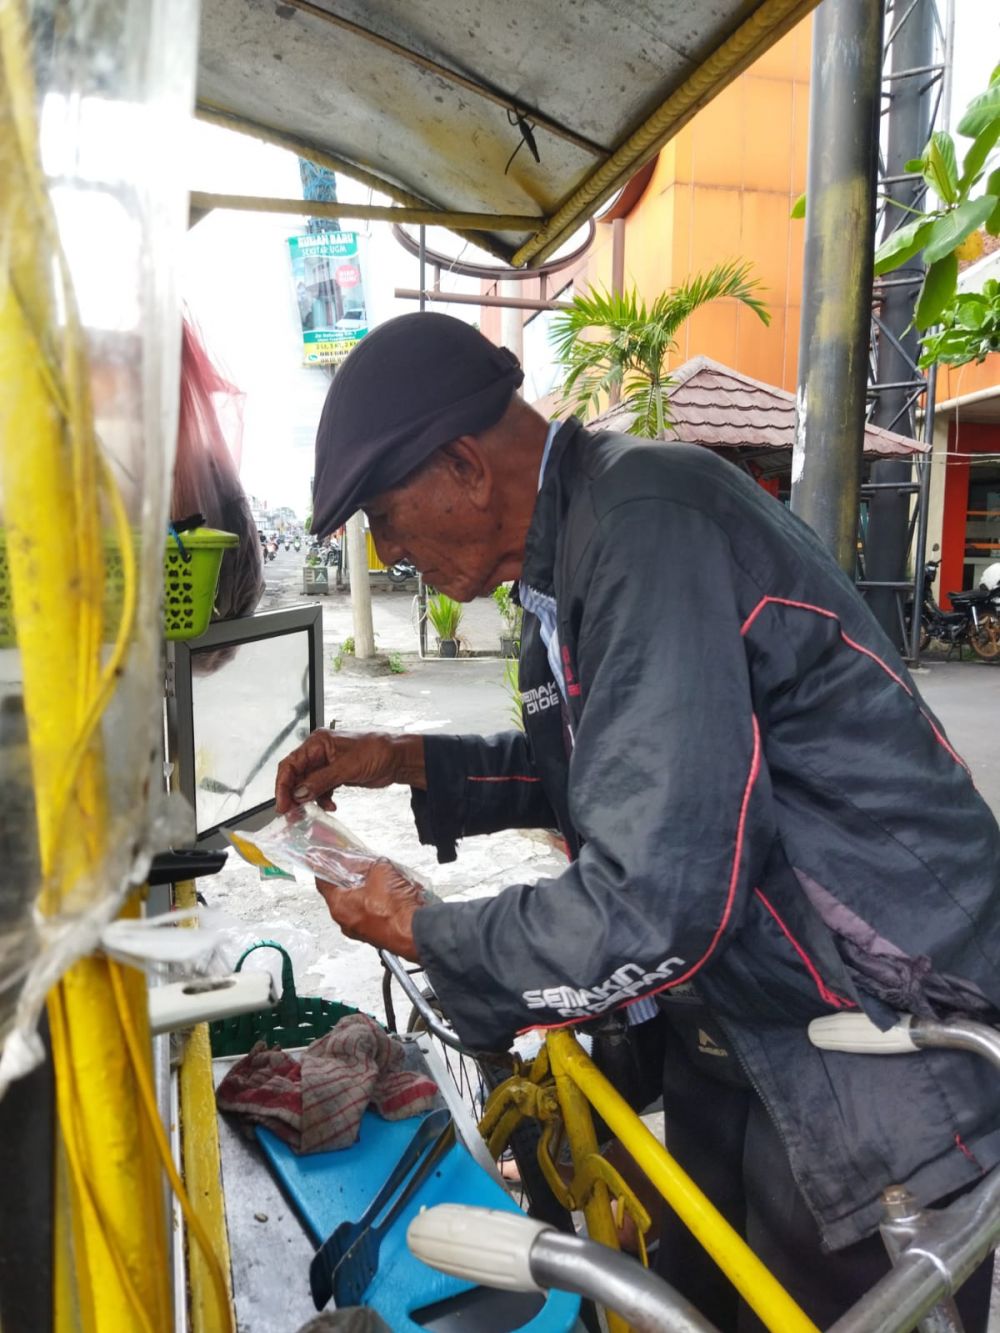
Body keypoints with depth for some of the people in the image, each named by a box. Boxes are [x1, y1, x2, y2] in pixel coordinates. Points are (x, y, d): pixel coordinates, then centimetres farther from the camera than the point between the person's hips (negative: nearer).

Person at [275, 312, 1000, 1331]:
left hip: (878, 1070, -9)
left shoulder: (645, 520, -27)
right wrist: (405, 762, 8)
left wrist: (412, 931, -15)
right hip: (749, 1031, 9)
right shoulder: (579, 536, 5)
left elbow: (653, 906, -32)